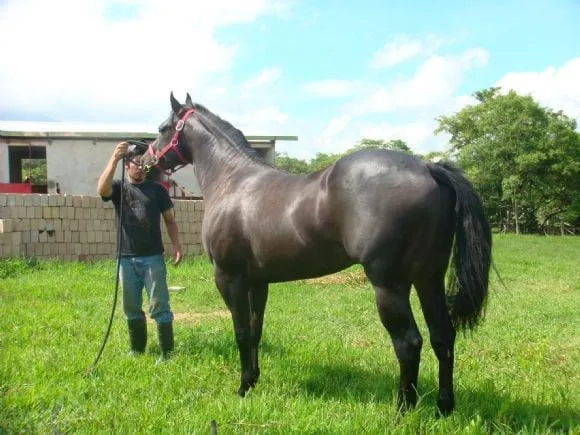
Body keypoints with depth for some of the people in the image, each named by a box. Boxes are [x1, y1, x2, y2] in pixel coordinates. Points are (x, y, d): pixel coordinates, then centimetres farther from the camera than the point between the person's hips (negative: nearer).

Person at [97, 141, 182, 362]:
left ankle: (167, 352, 3)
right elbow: (102, 189, -21)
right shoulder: (118, 187, 3)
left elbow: (170, 220, 8)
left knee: (159, 306, -2)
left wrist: (176, 245, -5)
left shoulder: (157, 189, 4)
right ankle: (137, 349, 28)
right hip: (126, 258, 2)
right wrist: (114, 159, -28)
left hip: (153, 257, -2)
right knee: (131, 308, 13)